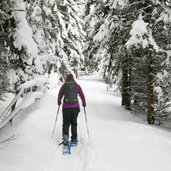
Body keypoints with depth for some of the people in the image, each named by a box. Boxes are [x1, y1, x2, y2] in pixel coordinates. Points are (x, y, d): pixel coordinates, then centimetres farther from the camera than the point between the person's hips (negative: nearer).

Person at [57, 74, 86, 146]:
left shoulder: (64, 86, 2)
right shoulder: (77, 86, 4)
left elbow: (60, 95, 11)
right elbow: (82, 95, 9)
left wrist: (59, 102, 31)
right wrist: (84, 103, 26)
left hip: (66, 107, -1)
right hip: (75, 107, 1)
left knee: (66, 123, 9)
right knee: (74, 122, 13)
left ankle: (65, 135, -14)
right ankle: (74, 139, 12)